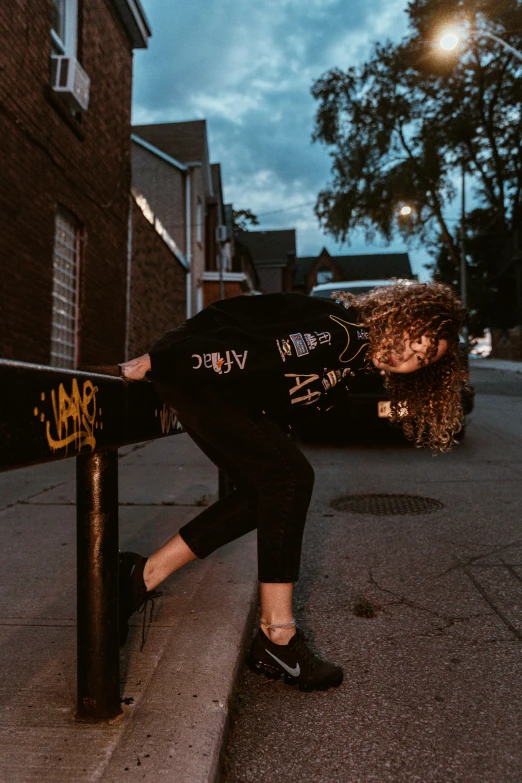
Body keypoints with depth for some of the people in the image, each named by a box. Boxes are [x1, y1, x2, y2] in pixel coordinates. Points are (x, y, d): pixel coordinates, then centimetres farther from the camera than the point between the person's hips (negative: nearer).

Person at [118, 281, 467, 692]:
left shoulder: (353, 369, 5)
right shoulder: (338, 333, -24)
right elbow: (247, 351, -28)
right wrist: (151, 365, -26)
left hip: (232, 395, 10)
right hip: (188, 366, -9)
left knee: (267, 491, 3)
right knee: (290, 475, -18)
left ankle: (143, 576, 10)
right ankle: (277, 638, -10)